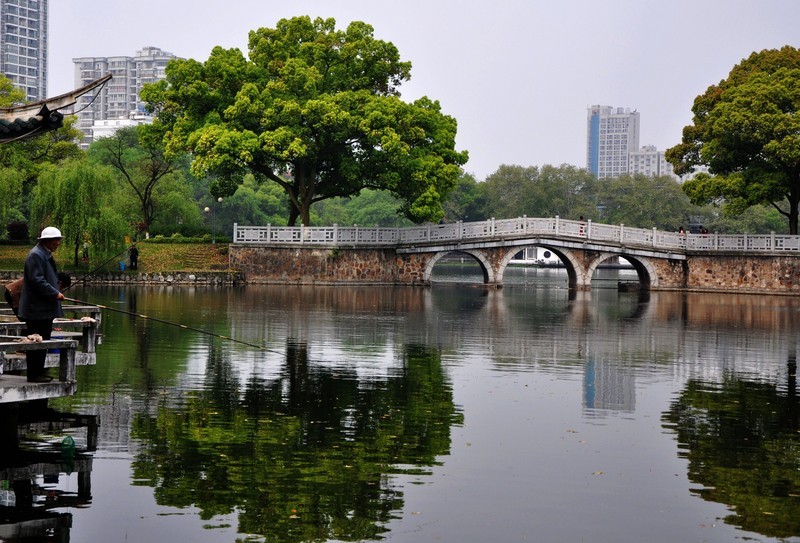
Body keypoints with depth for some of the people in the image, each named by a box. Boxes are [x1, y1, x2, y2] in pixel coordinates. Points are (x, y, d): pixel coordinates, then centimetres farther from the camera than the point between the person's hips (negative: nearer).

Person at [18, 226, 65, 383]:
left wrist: (56, 292, 17)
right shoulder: (35, 255, -15)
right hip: (36, 310, -10)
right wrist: (55, 293, -20)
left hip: (45, 309, 10)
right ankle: (34, 374, -2)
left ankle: (38, 372, 19)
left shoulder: (46, 255, 18)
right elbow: (37, 280, -22)